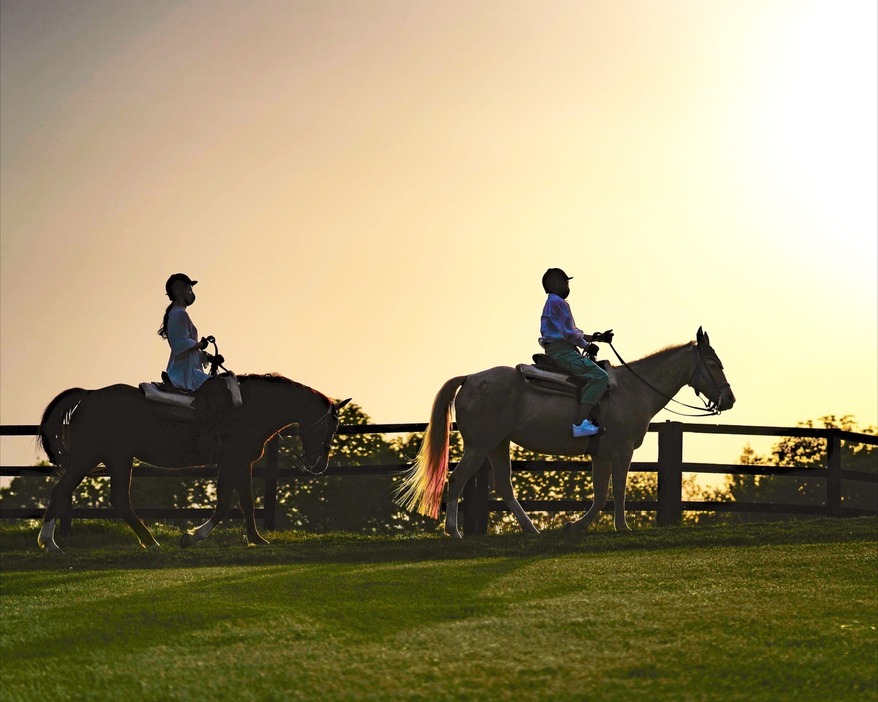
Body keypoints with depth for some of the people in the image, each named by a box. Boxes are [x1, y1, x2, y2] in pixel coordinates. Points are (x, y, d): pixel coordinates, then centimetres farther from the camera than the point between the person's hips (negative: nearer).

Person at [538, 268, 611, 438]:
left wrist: (597, 338, 18)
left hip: (558, 352, 11)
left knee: (597, 369, 21)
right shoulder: (557, 302, -10)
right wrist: (587, 345, -2)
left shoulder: (555, 303, 22)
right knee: (599, 376, -20)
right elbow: (569, 334, -16)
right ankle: (581, 423, -31)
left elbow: (571, 333, 24)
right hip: (562, 351, -11)